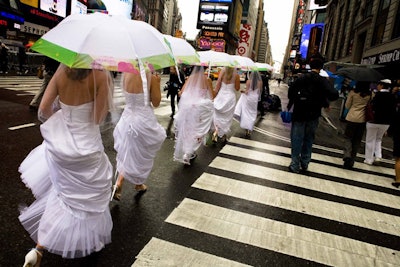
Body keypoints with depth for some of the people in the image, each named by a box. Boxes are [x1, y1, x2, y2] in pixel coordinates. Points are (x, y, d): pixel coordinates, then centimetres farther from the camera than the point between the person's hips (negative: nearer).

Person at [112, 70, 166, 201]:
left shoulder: (125, 75, -3)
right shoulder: (151, 78, -18)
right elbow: (156, 103, -9)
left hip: (127, 119, 4)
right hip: (144, 120, -4)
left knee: (127, 154, 21)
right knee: (142, 155, 17)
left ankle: (119, 183, 11)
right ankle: (138, 184, 35)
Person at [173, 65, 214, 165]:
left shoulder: (190, 77, 2)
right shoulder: (207, 79, -6)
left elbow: (182, 92, 1)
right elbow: (212, 97, 0)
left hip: (187, 106, 4)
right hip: (200, 107, -3)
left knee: (187, 129, 16)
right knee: (197, 131, 8)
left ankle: (191, 153, 25)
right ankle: (188, 153, 1)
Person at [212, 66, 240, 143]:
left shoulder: (222, 72, -6)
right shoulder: (236, 74, -9)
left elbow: (217, 87, -6)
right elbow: (237, 88, 1)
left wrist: (213, 97, 1)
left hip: (221, 96, 0)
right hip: (230, 97, 0)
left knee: (217, 116, 15)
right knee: (227, 118, 13)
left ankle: (216, 130, -6)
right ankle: (223, 136, 22)